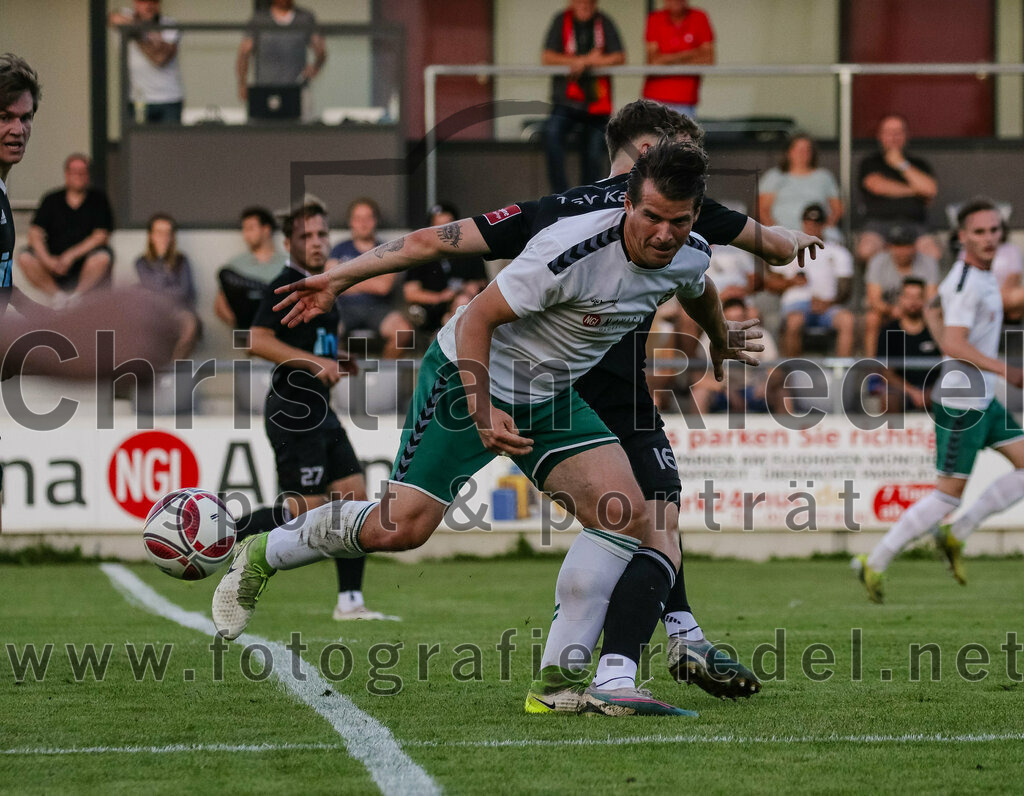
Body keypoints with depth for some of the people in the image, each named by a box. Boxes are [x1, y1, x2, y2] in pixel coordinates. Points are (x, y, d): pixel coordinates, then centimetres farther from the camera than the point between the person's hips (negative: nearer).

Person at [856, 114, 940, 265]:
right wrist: (914, 191, 4)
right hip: (879, 222, -1)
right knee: (867, 250, -37)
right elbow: (878, 186, -4)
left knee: (933, 253, -33)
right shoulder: (870, 163, 16)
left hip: (914, 223, 1)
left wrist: (902, 165, 6)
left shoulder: (919, 164, 22)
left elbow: (931, 190, 3)